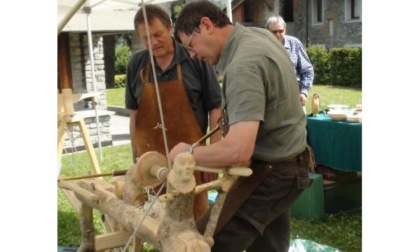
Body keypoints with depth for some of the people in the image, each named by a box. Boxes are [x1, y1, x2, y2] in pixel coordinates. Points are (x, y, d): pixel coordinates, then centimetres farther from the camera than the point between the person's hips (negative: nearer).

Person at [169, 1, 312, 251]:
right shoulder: (260, 35, 4)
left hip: (269, 174, -10)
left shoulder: (244, 66, -27)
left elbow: (239, 151, -37)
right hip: (285, 165, 10)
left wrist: (188, 153, -20)